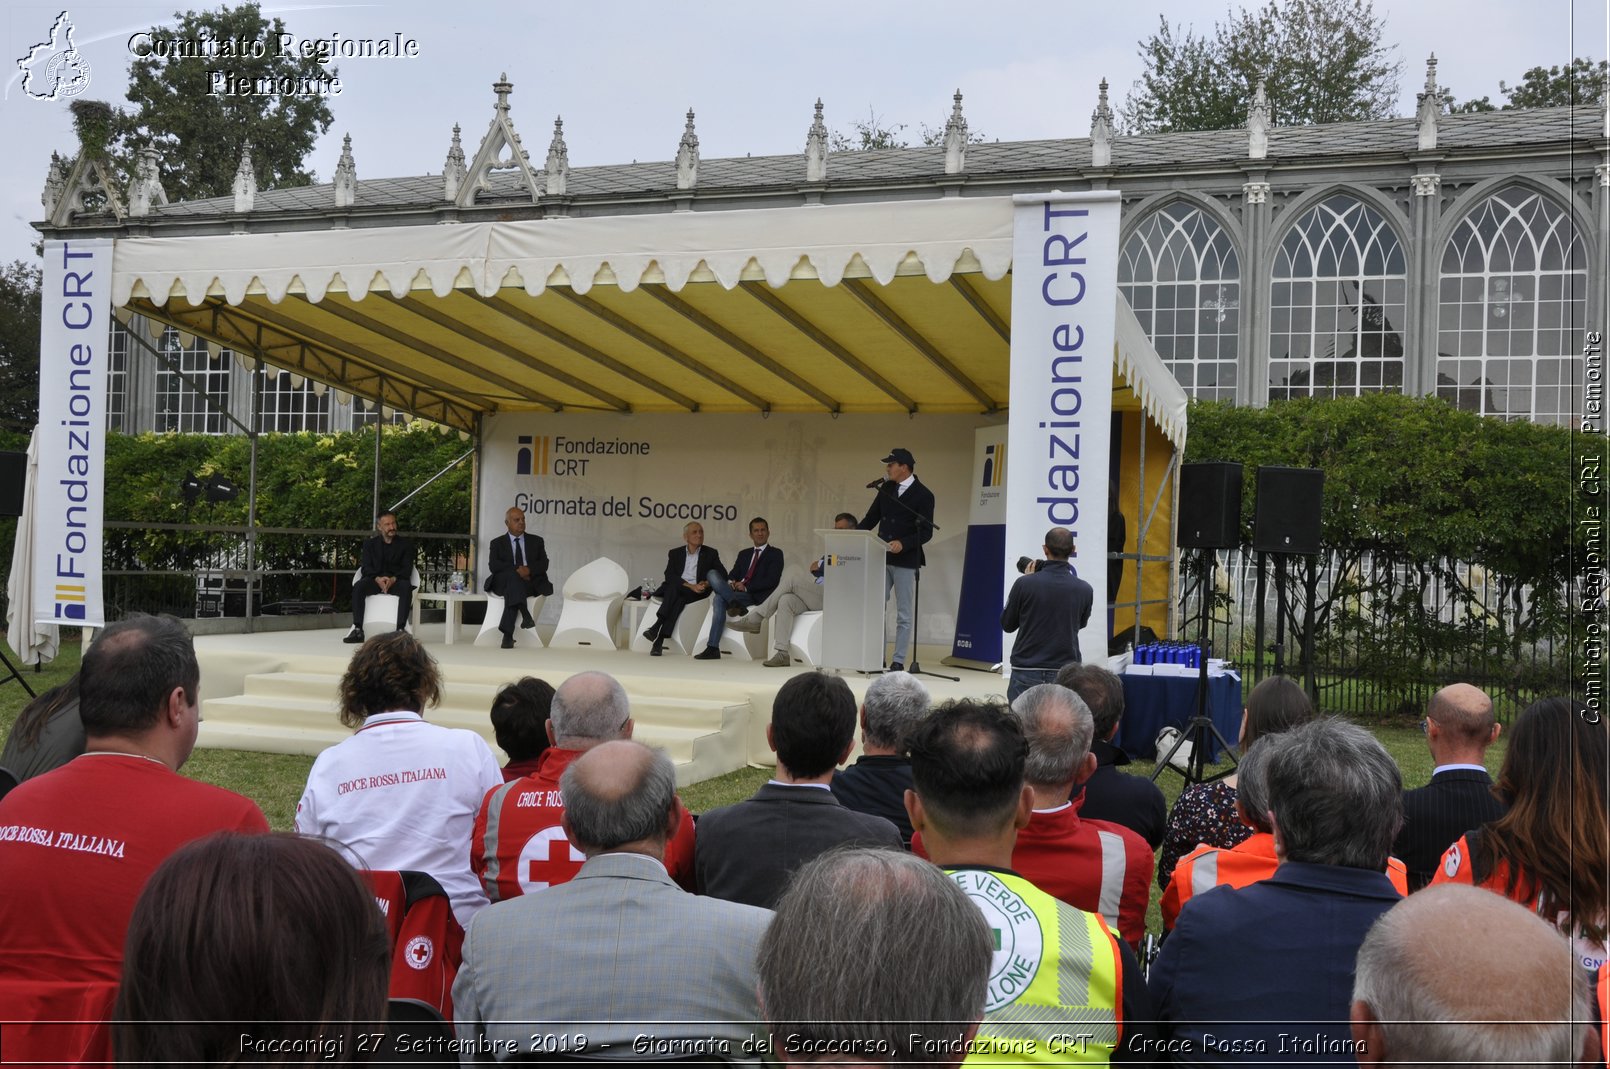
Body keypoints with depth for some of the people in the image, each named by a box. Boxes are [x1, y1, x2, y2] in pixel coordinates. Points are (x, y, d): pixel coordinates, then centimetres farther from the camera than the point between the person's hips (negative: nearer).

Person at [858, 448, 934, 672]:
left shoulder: (923, 495, -8)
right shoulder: (886, 488, 9)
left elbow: (926, 532, -12)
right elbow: (871, 518, 14)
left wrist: (903, 543, -26)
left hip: (905, 561, -5)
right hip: (881, 559, 5)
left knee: (904, 615, 2)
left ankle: (898, 661, 6)